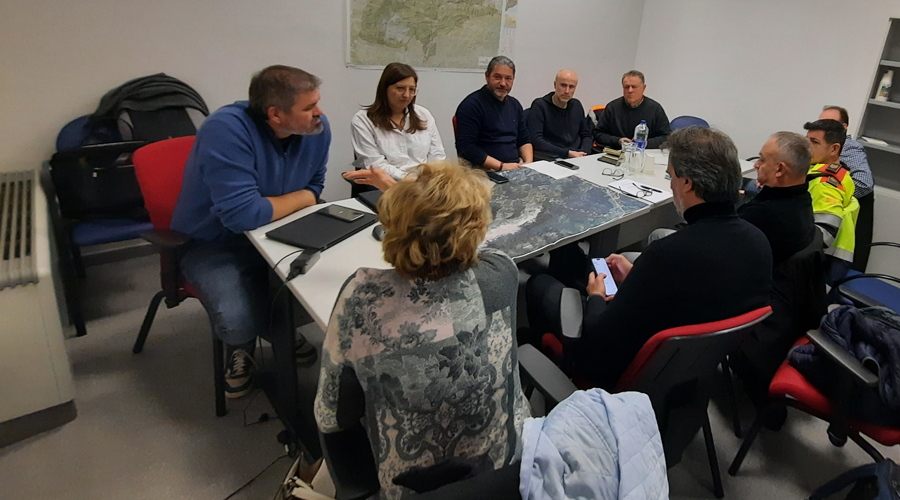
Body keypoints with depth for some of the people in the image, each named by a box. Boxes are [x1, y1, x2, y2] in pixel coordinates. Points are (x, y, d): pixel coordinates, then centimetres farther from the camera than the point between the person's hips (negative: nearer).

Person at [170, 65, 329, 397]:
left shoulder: (317, 127, -9)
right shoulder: (226, 130, -29)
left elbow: (314, 186, 6)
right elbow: (242, 214, -34)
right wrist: (300, 198, -18)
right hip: (215, 244, -6)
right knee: (239, 322, -28)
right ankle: (241, 347, 12)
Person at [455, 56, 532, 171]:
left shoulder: (514, 104, 18)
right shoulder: (471, 105, -6)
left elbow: (524, 140, 23)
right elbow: (465, 148, -14)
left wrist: (528, 162, 1)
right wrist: (502, 166, -19)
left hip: (516, 168, 8)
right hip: (485, 172, -8)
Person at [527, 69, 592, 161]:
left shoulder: (577, 105, 17)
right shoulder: (539, 105, -2)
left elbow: (586, 135, 22)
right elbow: (536, 140, -13)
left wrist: (583, 153, -1)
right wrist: (568, 153, -18)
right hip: (550, 159, -5)